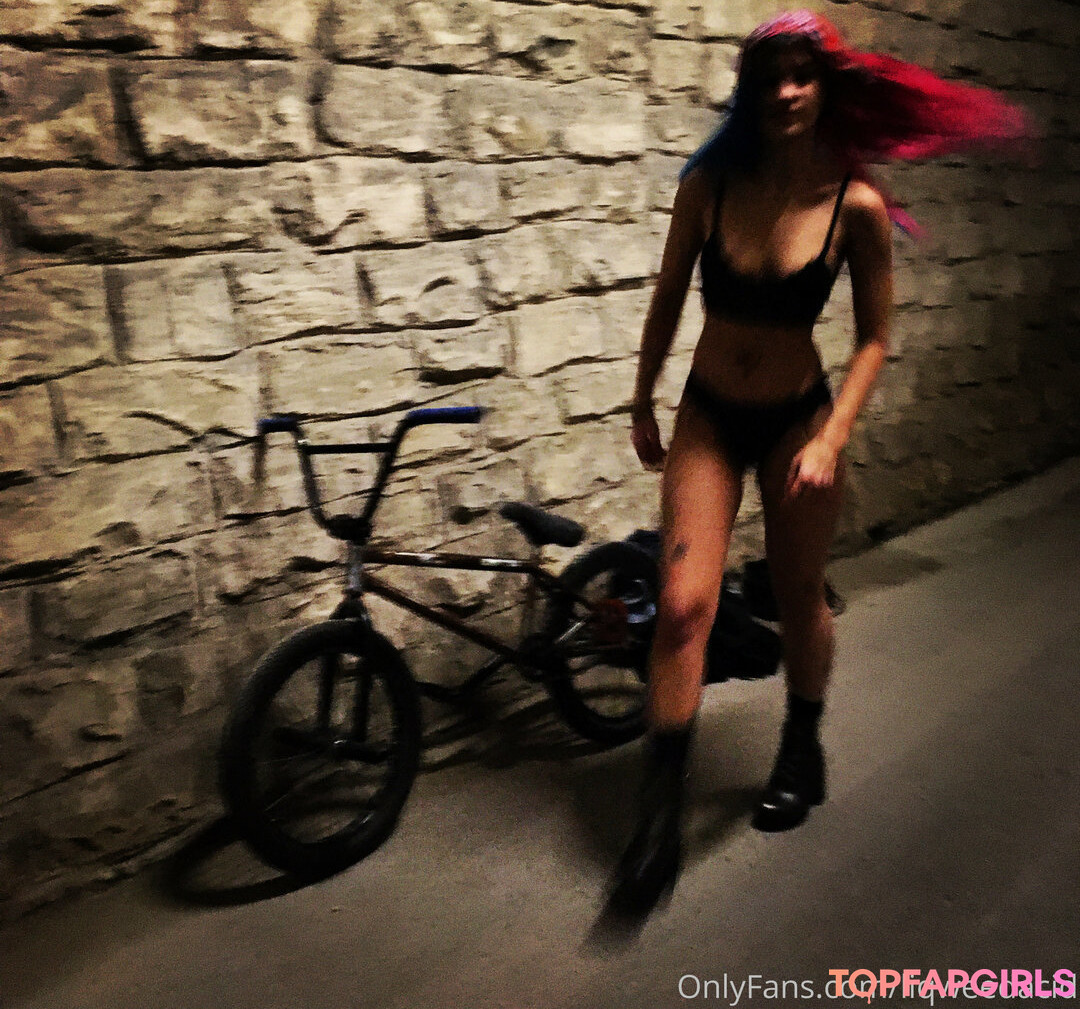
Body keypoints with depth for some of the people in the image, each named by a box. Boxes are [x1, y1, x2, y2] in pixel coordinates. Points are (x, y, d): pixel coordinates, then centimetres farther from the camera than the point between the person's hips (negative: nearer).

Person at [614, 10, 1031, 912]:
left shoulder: (856, 204, -12)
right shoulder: (709, 185, -9)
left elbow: (874, 338, -5)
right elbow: (668, 302, 3)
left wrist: (831, 441, -15)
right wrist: (642, 404, 9)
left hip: (796, 418, 0)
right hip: (708, 417, 1)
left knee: (799, 597, 13)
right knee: (683, 607, -8)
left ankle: (803, 755, 41)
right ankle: (661, 818, 4)